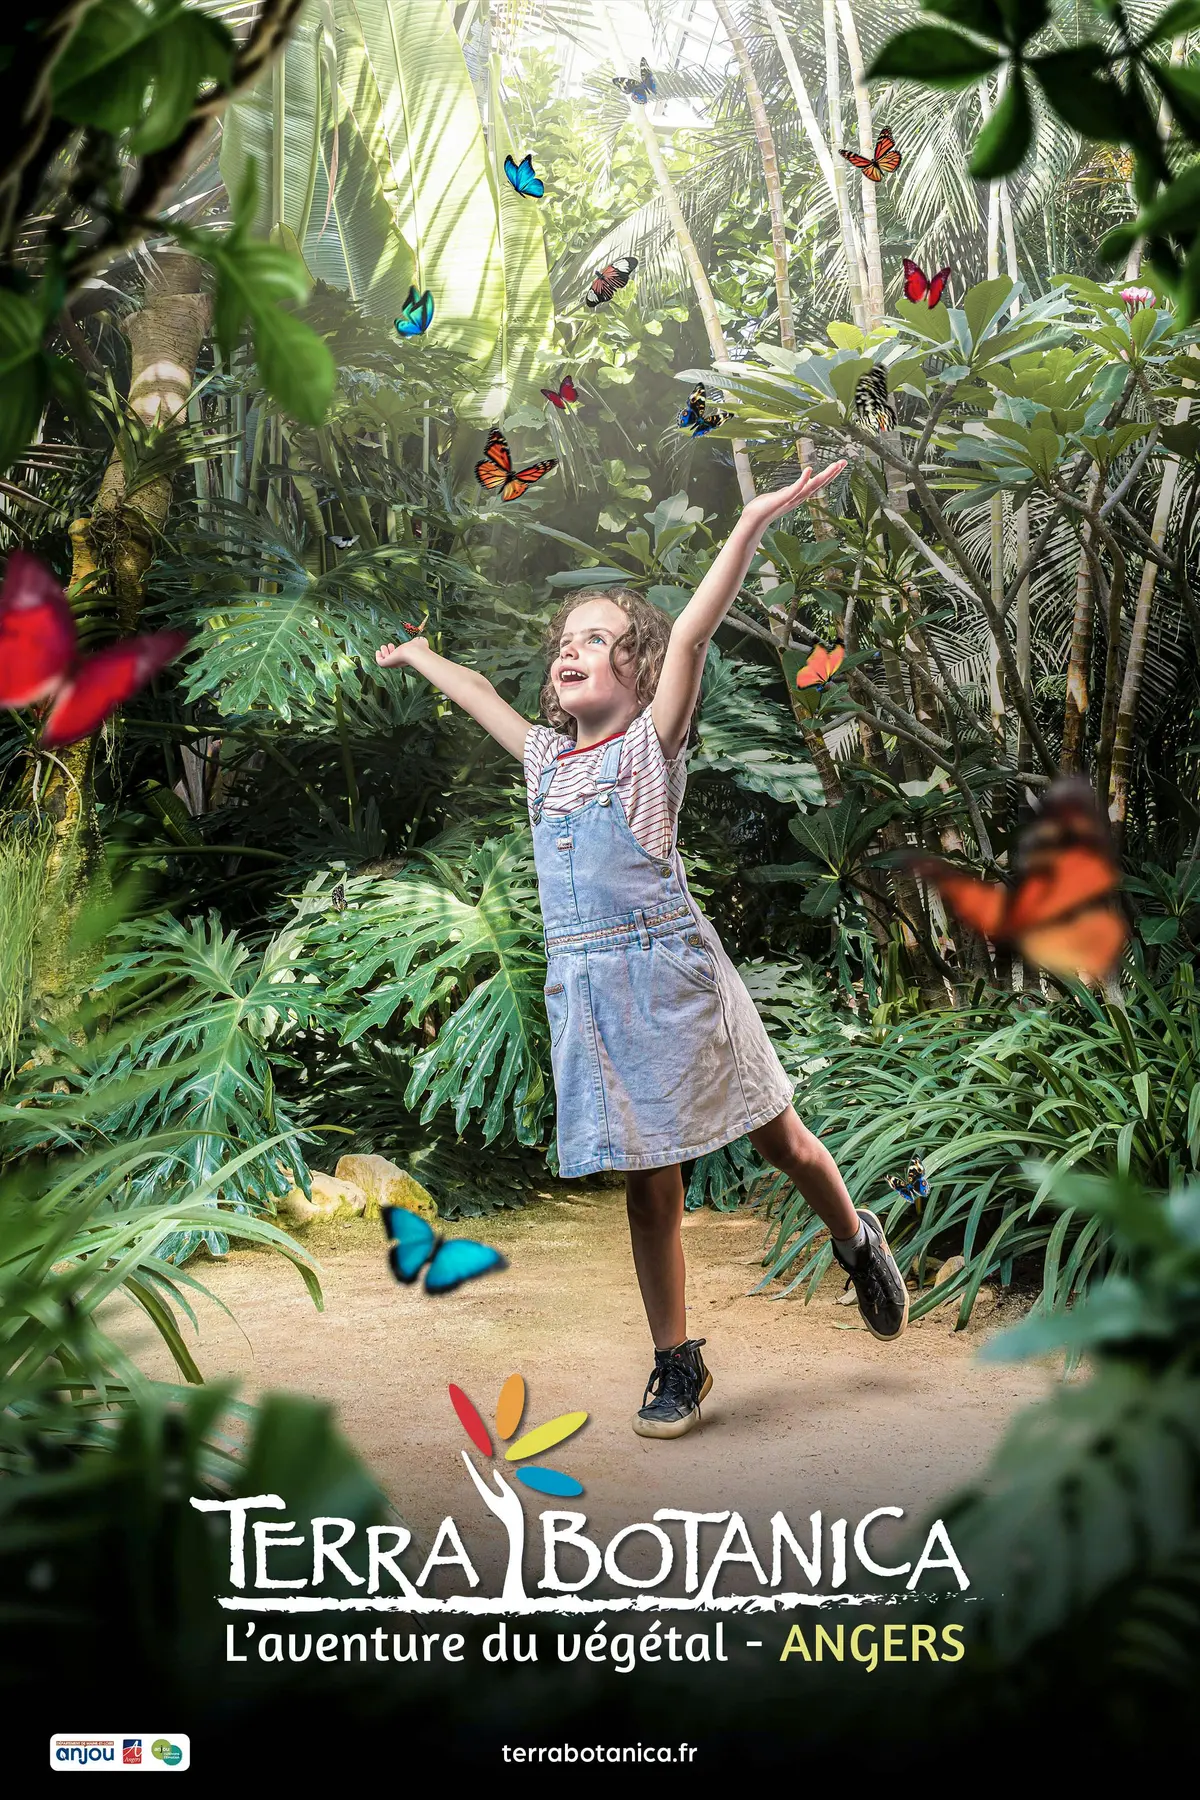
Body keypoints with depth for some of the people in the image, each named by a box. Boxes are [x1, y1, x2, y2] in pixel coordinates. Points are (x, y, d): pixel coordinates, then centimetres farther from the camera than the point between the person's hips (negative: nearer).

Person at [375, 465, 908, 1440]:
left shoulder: (652, 743, -1)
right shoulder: (545, 756, 13)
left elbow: (690, 636, -14)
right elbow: (478, 693, 31)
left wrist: (751, 527, -24)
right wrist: (418, 657, 44)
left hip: (670, 971, -4)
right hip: (587, 986, 4)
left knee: (778, 1138, 10)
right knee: (649, 1181, 6)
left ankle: (859, 1244, 38)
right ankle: (678, 1363, 17)